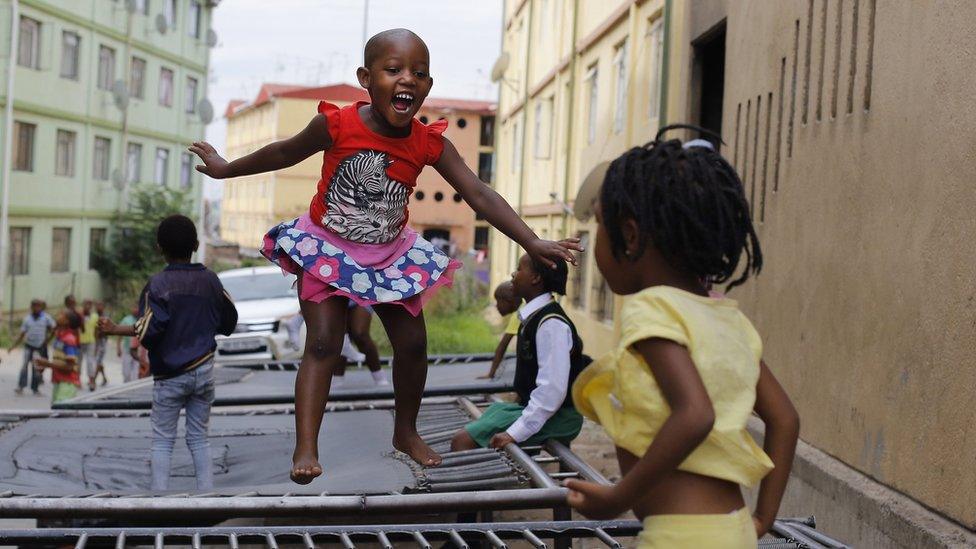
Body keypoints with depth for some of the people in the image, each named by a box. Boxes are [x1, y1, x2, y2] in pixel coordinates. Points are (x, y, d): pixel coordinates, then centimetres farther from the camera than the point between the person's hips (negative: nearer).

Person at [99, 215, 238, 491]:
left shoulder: (157, 284, -10)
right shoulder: (210, 280, 2)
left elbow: (150, 329, -22)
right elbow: (228, 323, 9)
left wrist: (115, 330, -15)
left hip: (170, 375, -3)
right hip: (204, 370, 3)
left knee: (163, 441, 7)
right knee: (199, 439, 11)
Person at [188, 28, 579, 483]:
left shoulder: (429, 143, -15)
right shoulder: (337, 126, -22)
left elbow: (479, 195, -17)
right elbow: (283, 153, -4)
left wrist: (532, 243, -24)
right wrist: (226, 169, 9)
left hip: (390, 254, 4)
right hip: (327, 248, -3)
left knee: (412, 344, 5)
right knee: (323, 343, -14)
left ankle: (406, 432, 27)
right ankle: (305, 447, -9)